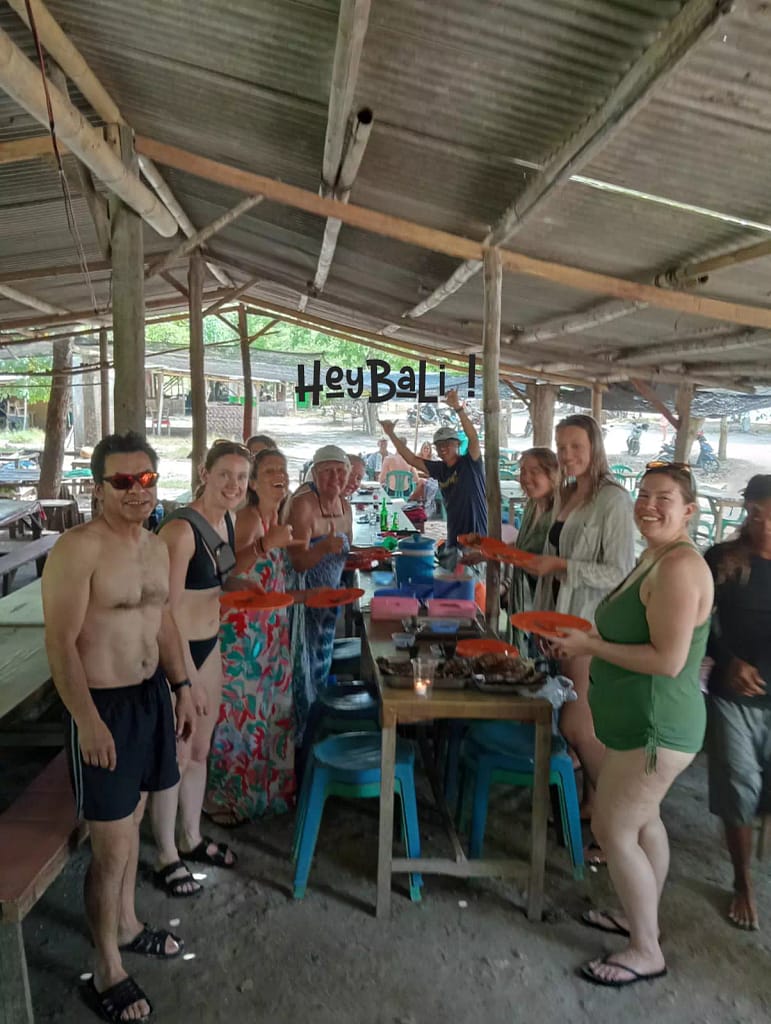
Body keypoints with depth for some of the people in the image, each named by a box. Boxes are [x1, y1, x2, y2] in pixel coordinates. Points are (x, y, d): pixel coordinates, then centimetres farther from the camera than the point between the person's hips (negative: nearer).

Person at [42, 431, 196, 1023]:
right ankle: (108, 971, 25)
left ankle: (127, 925, 44)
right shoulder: (78, 549, -20)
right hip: (104, 707, -7)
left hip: (152, 696, 8)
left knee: (132, 819, 23)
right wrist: (87, 720, -22)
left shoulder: (156, 547, 5)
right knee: (113, 845, 3)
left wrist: (182, 688, 14)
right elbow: (61, 642, -20)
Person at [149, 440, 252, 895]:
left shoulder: (228, 520, 3)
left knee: (200, 749, 20)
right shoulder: (181, 529, -23)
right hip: (175, 650, -8)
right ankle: (167, 858, 26)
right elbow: (169, 610, -22)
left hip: (209, 645, 8)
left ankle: (192, 838, 39)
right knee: (175, 754, 6)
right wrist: (189, 677, -18)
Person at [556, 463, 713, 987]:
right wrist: (589, 637, 4)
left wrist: (591, 647, -22)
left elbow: (669, 659, -29)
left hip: (654, 728, -10)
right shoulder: (653, 557, 7)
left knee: (613, 829, 1)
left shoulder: (680, 567, -24)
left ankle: (646, 951, 19)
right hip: (645, 723, 10)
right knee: (644, 820, 23)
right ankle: (641, 916, 43)